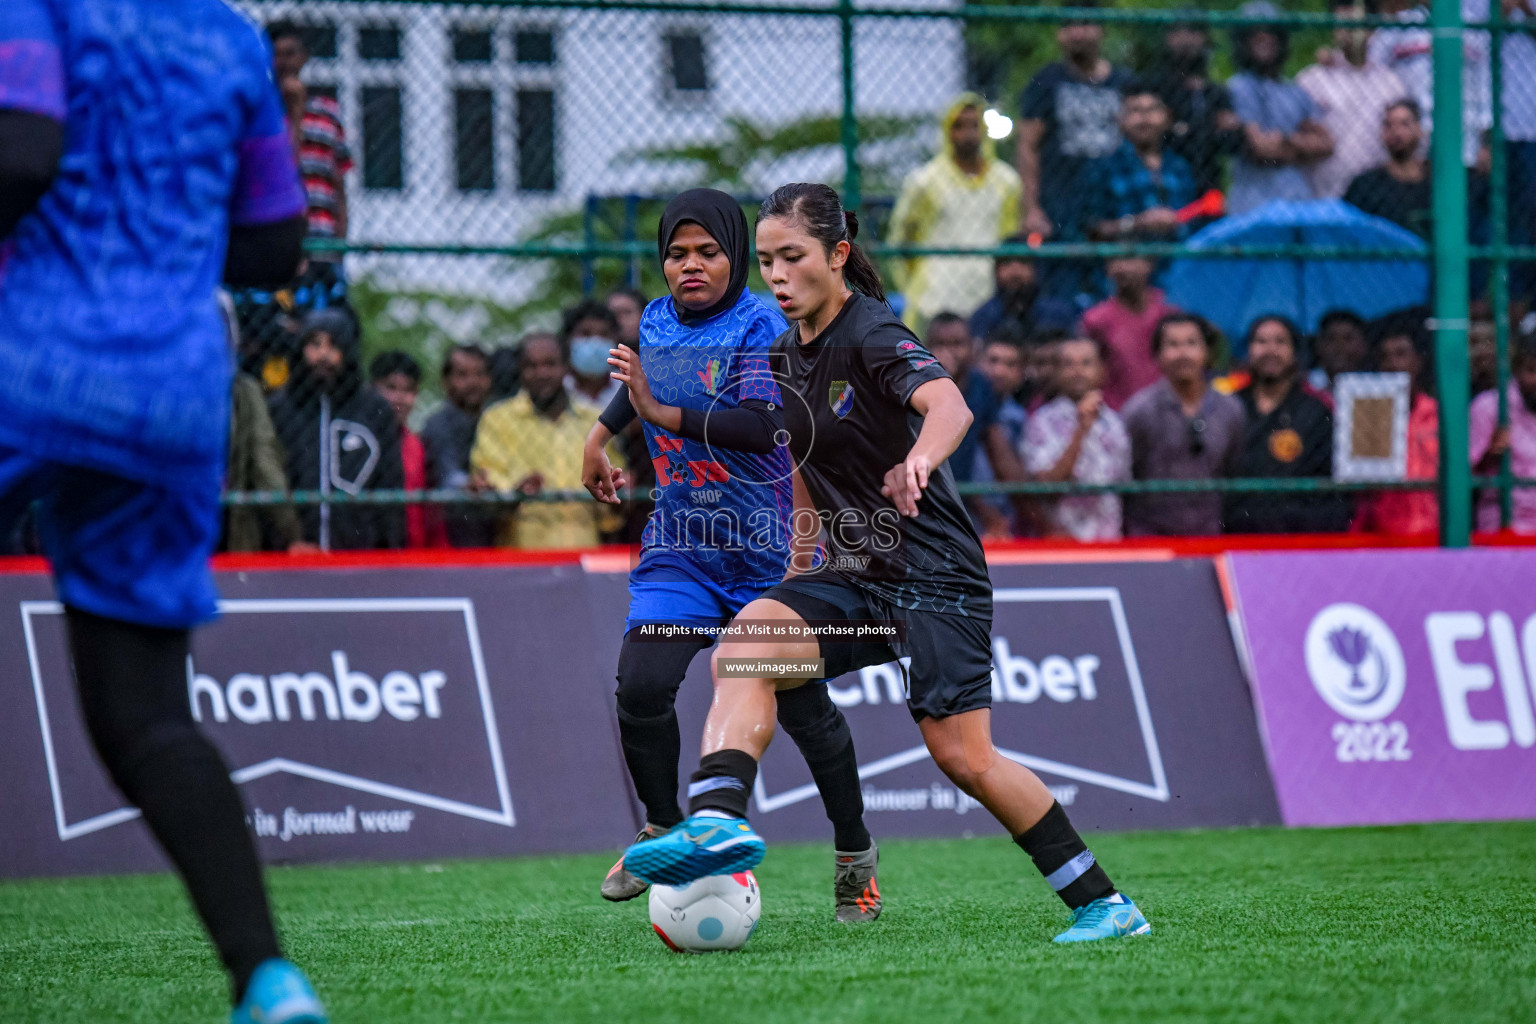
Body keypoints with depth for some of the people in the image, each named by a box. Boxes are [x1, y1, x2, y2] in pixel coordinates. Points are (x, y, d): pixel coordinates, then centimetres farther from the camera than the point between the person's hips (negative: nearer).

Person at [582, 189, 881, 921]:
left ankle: (854, 853, 22)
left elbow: (763, 426, -31)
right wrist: (601, 433, 24)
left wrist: (665, 415, -39)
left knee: (802, 706, 2)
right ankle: (663, 831, 9)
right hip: (679, 545, 4)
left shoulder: (762, 327, -15)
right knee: (641, 687, -14)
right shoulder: (657, 320, 5)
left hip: (769, 550, -4)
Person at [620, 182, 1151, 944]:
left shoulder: (873, 336, -15)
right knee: (743, 645, -20)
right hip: (855, 579, 7)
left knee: (962, 757, -11)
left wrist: (918, 461, -57)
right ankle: (715, 822, -36)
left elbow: (949, 405, -35)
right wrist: (801, 560, 27)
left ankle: (1103, 903, 3)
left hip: (934, 576, -7)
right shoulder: (788, 353, 10)